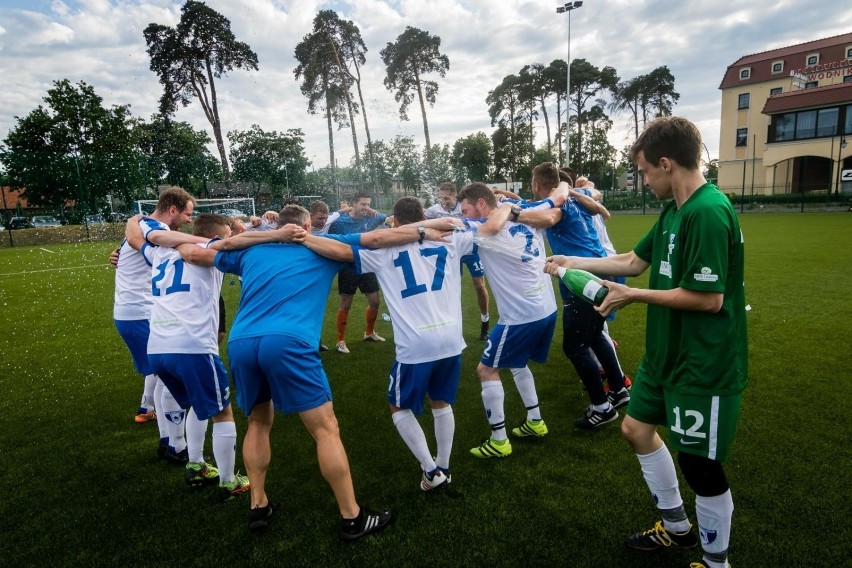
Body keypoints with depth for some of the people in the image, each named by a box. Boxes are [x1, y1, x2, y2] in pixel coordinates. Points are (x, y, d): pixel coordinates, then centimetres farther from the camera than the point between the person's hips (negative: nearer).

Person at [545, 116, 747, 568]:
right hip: (666, 353, 10)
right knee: (637, 429, 20)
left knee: (700, 466, 5)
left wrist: (633, 296, -17)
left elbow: (709, 297, -27)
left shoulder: (707, 212, -23)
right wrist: (574, 262, 16)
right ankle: (677, 527, 41)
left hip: (704, 365, -10)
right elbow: (634, 261, 15)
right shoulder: (674, 210, 6)